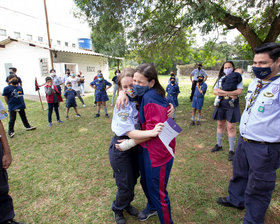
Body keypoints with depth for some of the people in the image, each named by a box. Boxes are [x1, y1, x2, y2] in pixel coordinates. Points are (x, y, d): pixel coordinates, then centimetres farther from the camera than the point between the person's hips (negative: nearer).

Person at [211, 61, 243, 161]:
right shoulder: (220, 79, 10)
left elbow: (239, 91, -15)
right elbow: (214, 91, -2)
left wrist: (222, 92, -20)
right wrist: (229, 94, -15)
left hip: (232, 105, -4)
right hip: (220, 104, 4)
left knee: (231, 127, -2)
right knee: (220, 125, 12)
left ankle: (231, 150, 9)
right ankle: (219, 145, 28)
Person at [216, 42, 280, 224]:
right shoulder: (254, 83, 4)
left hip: (264, 148, -7)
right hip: (243, 141, 8)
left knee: (258, 188, 13)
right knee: (239, 174, 27)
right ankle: (236, 200, 53)